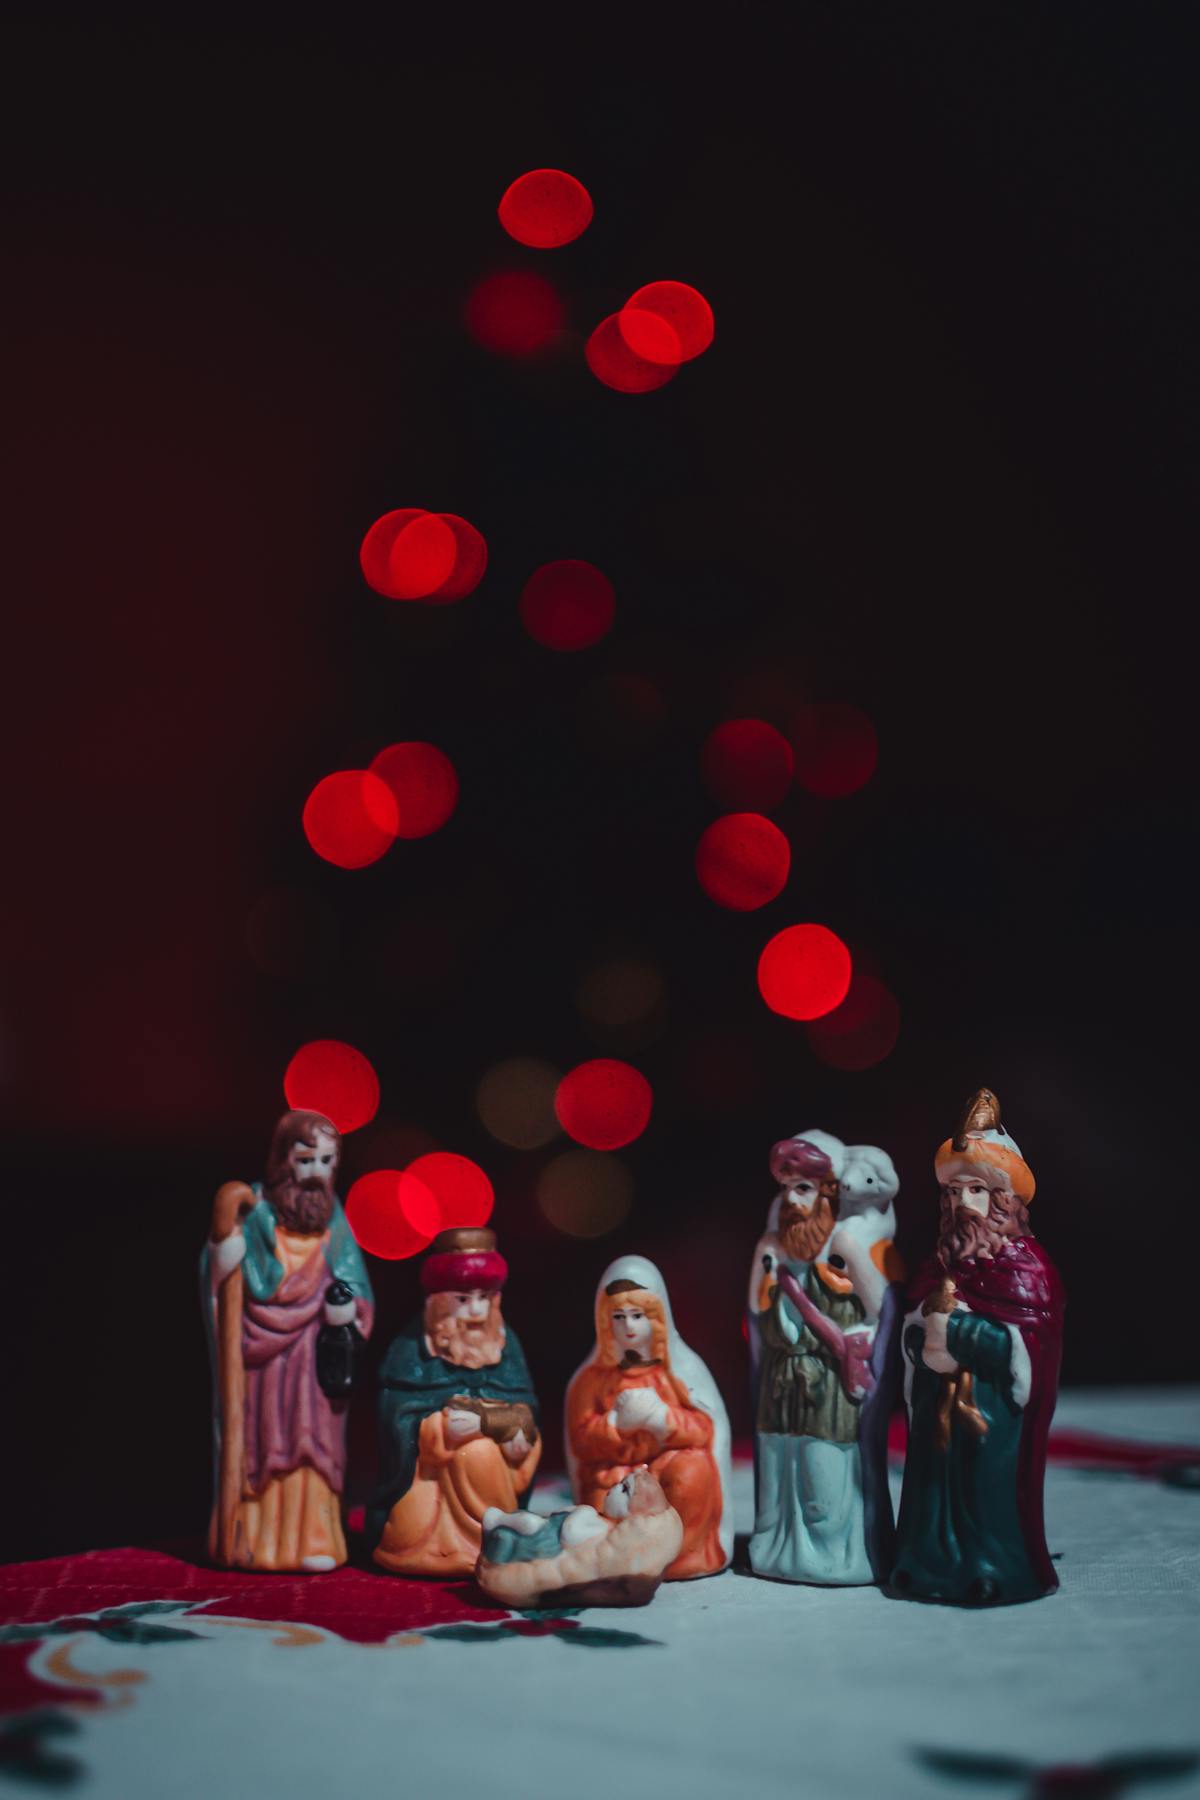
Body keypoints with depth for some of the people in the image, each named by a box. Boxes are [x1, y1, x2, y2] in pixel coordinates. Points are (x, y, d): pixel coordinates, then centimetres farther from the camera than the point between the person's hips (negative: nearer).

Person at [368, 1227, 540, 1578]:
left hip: (494, 1471, 3)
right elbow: (402, 1427, -13)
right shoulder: (412, 1350, -6)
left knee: (480, 1448, -25)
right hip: (424, 1477, -3)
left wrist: (485, 1421, -25)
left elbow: (525, 1414, -4)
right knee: (475, 1449, -26)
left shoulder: (504, 1342, 4)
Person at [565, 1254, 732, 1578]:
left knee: (692, 1470, -34)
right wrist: (618, 1421, -16)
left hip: (669, 1463, 0)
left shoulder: (680, 1369, 6)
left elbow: (704, 1430, -1)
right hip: (612, 1475, 0)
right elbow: (581, 1440, 2)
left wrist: (661, 1416, -19)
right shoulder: (595, 1378, 8)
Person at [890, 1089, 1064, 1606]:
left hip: (994, 1399, -6)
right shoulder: (944, 1260, 12)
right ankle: (933, 1565, 18)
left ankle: (991, 1571, 7)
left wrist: (956, 1329, -17)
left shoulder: (1024, 1263, -7)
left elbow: (1026, 1340, -16)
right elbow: (914, 1326, 11)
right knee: (936, 1476, 7)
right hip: (940, 1394, 6)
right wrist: (927, 1329, -13)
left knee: (988, 1480, -5)